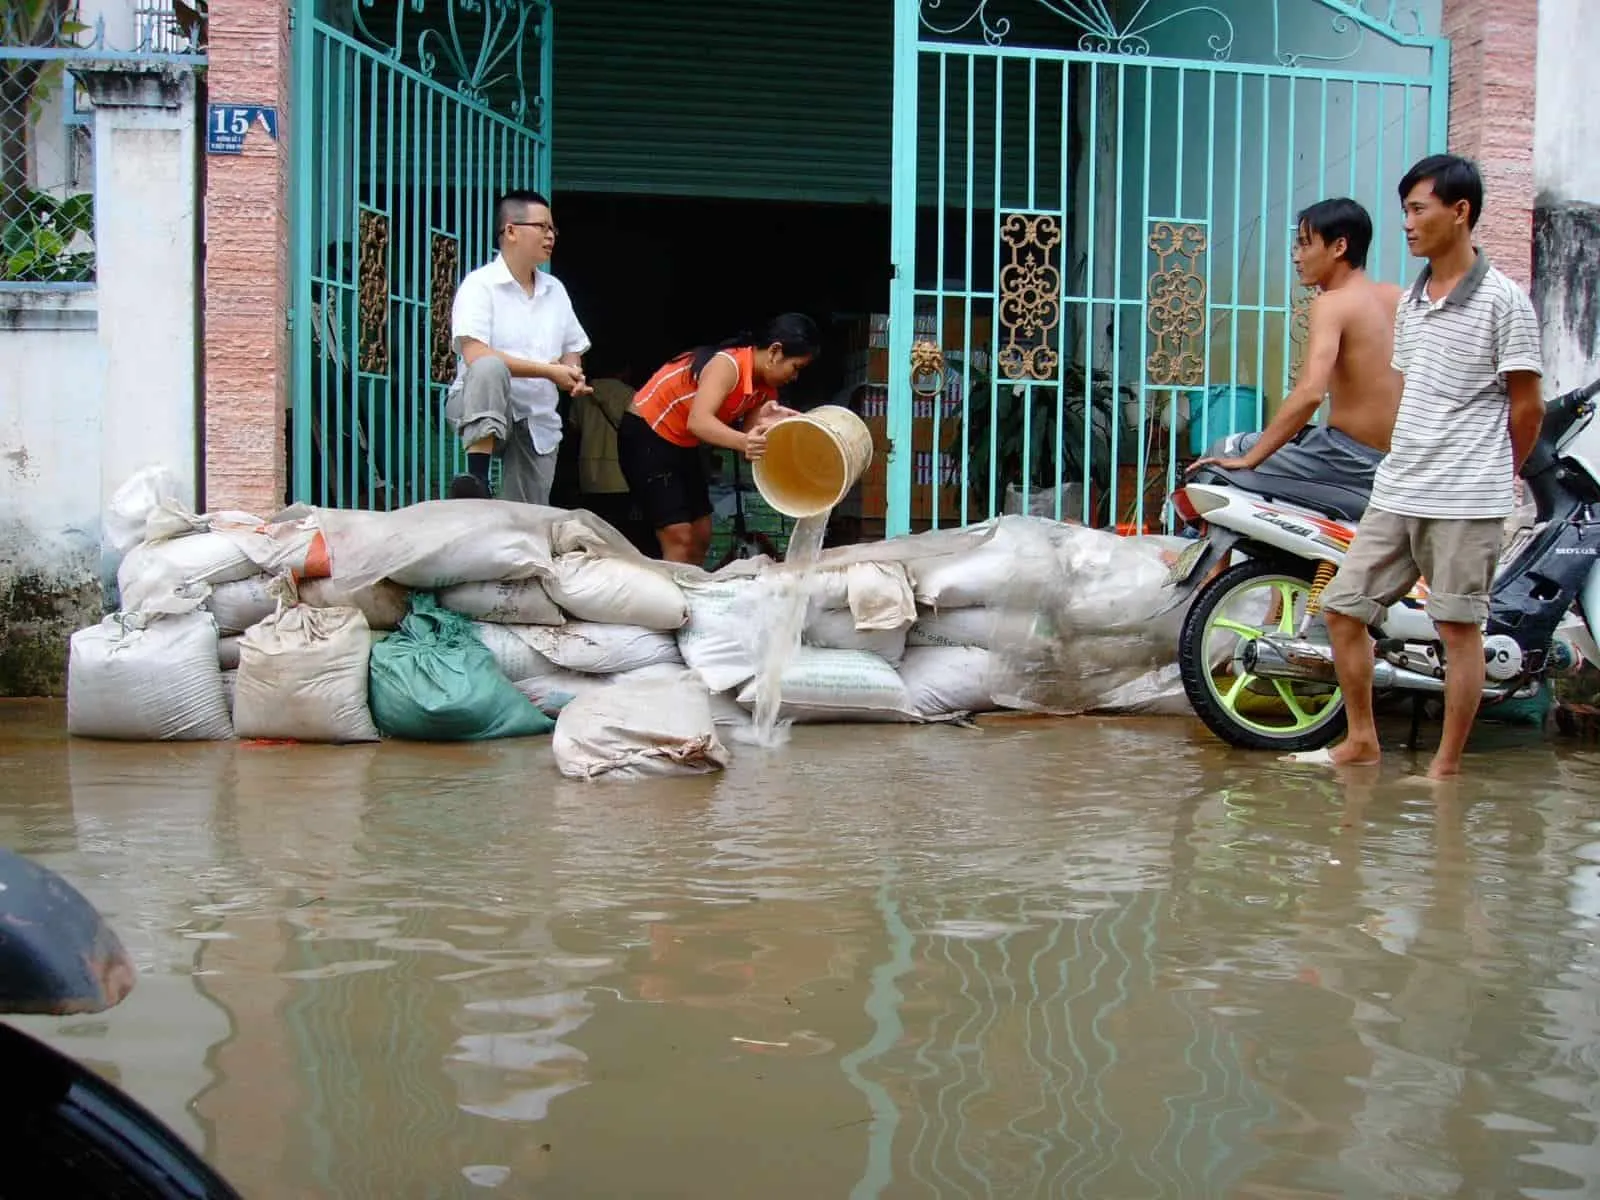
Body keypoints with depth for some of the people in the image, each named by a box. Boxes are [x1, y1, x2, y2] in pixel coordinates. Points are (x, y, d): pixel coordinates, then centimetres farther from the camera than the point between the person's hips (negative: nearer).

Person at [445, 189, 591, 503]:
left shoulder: (555, 290, 13)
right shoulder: (481, 284, -8)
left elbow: (572, 350, 21)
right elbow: (474, 355, -20)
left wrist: (573, 375, -5)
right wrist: (549, 371, -20)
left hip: (539, 421, 6)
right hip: (482, 411, -6)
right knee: (490, 368, -37)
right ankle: (478, 479, -39)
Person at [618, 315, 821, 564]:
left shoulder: (765, 387, -2)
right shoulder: (727, 364, -28)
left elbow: (747, 433, -12)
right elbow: (698, 421, -42)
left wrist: (767, 425, -33)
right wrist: (744, 442, -58)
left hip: (683, 445, 9)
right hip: (645, 437, -9)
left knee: (700, 537, 7)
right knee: (680, 539, -15)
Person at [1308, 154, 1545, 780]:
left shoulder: (1503, 301, -8)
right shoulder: (1411, 302, 14)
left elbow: (1527, 405, -4)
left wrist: (1497, 476, 7)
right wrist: (1406, 464, 10)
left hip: (1466, 500, -7)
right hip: (1396, 492, 7)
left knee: (1458, 629, 0)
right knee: (1342, 607, 6)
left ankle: (1448, 764, 10)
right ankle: (1362, 738, 20)